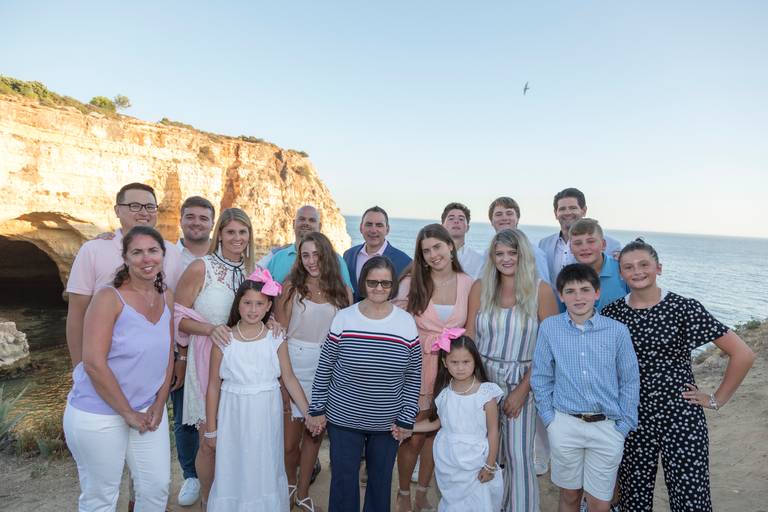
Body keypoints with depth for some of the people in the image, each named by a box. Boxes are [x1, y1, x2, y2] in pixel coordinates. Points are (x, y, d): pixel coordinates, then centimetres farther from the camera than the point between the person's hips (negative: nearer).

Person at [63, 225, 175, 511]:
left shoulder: (167, 297, 1)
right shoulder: (109, 298, -17)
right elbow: (94, 363, -21)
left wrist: (159, 403, 1)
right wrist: (129, 413, -15)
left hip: (149, 409, 5)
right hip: (98, 415, -5)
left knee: (157, 487, 12)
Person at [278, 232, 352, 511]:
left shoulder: (342, 292, 4)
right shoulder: (292, 287, -2)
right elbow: (279, 332, -2)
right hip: (295, 365, -2)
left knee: (314, 432, 11)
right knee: (290, 438, 3)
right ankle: (290, 484, 32)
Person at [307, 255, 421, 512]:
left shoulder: (407, 323, -7)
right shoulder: (343, 318, -9)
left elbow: (413, 376, -1)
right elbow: (324, 369, -1)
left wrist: (406, 420, -2)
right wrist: (317, 410, 0)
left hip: (388, 423, 1)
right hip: (343, 419, -1)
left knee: (381, 480, 18)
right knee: (344, 480, 12)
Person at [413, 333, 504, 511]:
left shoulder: (485, 393, -16)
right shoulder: (444, 393, -5)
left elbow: (493, 432, -9)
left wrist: (490, 466, -7)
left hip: (475, 462, -3)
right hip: (447, 463, 3)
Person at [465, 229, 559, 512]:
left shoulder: (541, 291, -7)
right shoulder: (480, 288, 1)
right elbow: (469, 337, 3)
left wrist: (522, 390, -10)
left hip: (520, 382, -2)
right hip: (482, 378, 2)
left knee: (518, 456, 0)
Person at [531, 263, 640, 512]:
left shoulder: (617, 331, -6)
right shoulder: (549, 328, -5)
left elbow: (629, 381, 2)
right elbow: (541, 378, 3)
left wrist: (624, 425, 0)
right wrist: (549, 418, 0)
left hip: (607, 427, 0)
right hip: (565, 425, 0)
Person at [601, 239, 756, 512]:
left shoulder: (685, 309, -8)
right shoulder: (611, 313, 0)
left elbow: (743, 354, -5)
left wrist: (717, 399, -2)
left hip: (681, 419, -2)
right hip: (632, 419, 3)